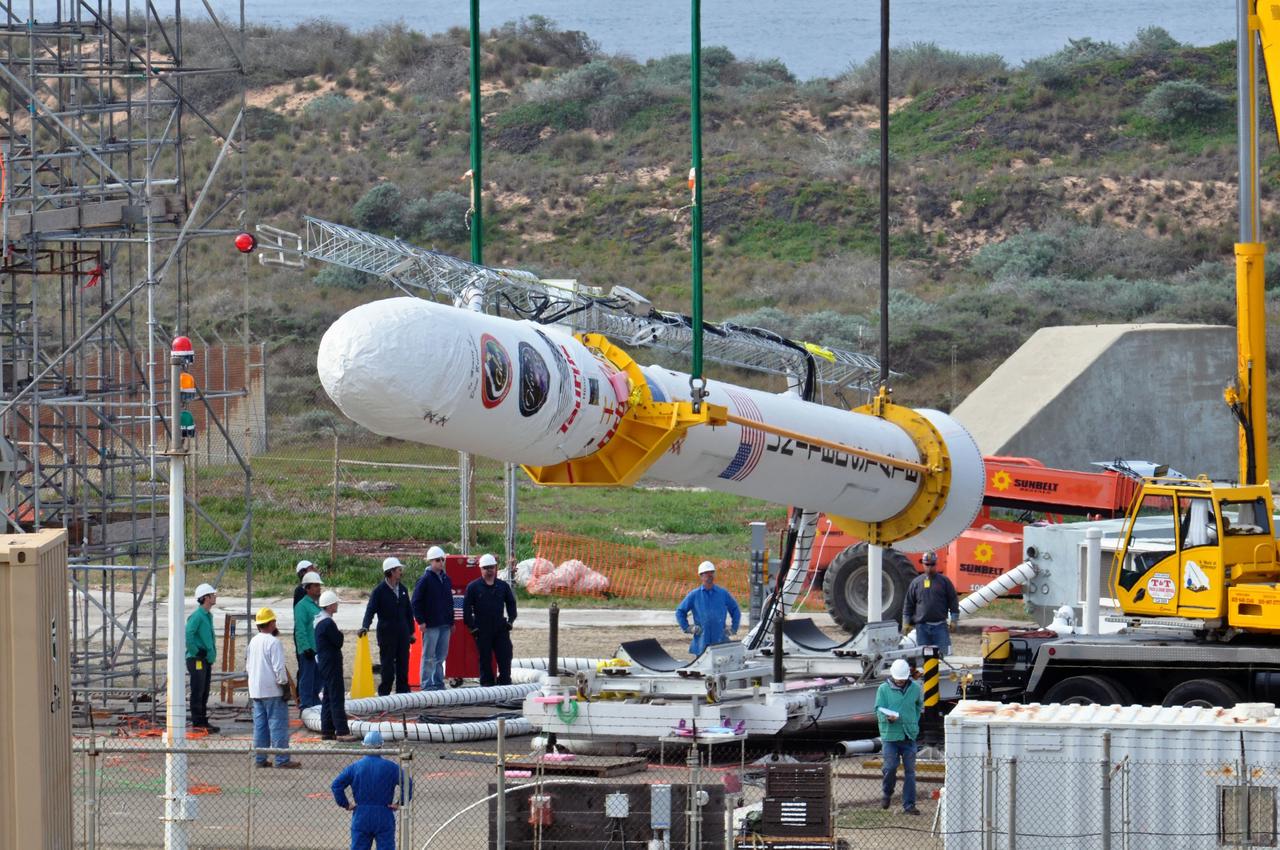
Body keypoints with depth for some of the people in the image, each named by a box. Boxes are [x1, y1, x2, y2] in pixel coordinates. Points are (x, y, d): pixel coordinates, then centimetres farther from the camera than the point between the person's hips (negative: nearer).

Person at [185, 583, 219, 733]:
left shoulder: (208, 616, 16)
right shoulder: (197, 616, -15)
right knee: (197, 692, -7)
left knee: (204, 693, 12)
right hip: (197, 660, -9)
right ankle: (197, 722, -6)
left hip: (206, 660, 9)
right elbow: (188, 634, -25)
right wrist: (195, 651, -18)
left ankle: (203, 721, 17)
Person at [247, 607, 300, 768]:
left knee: (260, 725, 11)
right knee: (278, 724, -6)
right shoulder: (273, 642, -14)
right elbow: (279, 667, -18)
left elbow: (248, 666, 18)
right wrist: (283, 683, -9)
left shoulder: (253, 642, 11)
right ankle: (282, 759, -8)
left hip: (255, 690, 8)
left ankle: (260, 758, 12)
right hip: (272, 690, -8)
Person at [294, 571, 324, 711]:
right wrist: (306, 648, -21)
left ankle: (315, 702, 23)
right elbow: (300, 629, -16)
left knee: (318, 679, 14)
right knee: (307, 677, -6)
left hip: (320, 650, 8)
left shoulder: (319, 604, 16)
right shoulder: (302, 605, -11)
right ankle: (306, 704, -4)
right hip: (308, 650, -8)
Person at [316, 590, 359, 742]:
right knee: (337, 697, -9)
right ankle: (342, 731, -11)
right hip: (331, 664, -10)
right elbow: (338, 642, -17)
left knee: (328, 697, 14)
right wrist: (340, 633, -1)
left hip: (323, 662, 10)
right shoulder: (328, 623, -20)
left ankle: (327, 730, 17)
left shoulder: (320, 620, 12)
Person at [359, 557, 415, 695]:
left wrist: (411, 632, 17)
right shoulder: (379, 590, -7)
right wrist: (365, 626, -29)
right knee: (387, 665, -2)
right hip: (386, 633, -5)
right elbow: (371, 609, -14)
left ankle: (403, 691, 13)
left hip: (402, 633, 5)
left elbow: (409, 611, 18)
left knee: (403, 664, 7)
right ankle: (384, 692, 5)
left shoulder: (402, 589, 11)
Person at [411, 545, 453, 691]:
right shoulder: (425, 580, -8)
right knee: (429, 657, -3)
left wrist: (451, 621, 18)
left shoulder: (445, 578, 12)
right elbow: (416, 601, -10)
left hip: (445, 624, 7)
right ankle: (427, 685, 1)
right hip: (430, 624, -7)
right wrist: (421, 621, -14)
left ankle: (438, 683, 18)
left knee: (441, 656, 11)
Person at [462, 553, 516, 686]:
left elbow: (511, 604, 17)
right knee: (485, 658, 3)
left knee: (505, 656, 0)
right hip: (482, 629, -2)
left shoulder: (503, 586, 9)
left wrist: (510, 621, 6)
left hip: (500, 627, 2)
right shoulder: (473, 587, 0)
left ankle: (505, 681, 8)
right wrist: (471, 626, -6)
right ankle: (486, 682, 9)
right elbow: (466, 608, 0)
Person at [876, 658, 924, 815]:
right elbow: (879, 710, -6)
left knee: (910, 770, 1)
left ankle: (909, 804, 5)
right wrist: (888, 717, -26)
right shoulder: (883, 689, -3)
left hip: (909, 735, 2)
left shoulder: (915, 688, 5)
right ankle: (886, 794, 21)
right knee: (890, 767, -7)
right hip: (890, 735, -2)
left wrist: (914, 722, 12)